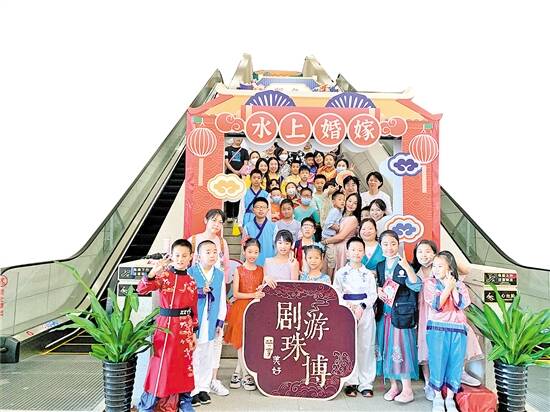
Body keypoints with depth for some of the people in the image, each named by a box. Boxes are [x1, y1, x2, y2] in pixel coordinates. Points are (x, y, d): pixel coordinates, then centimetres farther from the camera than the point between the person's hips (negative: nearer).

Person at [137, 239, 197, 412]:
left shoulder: (191, 282, 3)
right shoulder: (163, 276, -5)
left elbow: (193, 310, 8)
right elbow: (141, 289, -19)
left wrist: (194, 333, 8)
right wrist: (153, 272, -35)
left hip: (184, 328, 3)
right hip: (165, 325, -2)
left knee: (185, 365, 12)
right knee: (161, 363, 2)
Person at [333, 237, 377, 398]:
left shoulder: (369, 274, 8)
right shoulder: (341, 272, 6)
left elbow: (373, 294, 0)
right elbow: (336, 293, -1)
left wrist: (362, 306, -15)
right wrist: (347, 305, -16)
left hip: (365, 312, 1)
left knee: (366, 347, 3)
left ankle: (366, 383, 13)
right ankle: (351, 382, 13)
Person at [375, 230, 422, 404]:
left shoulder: (404, 265, -8)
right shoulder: (380, 266, 8)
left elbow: (417, 286, -18)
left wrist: (407, 268, -31)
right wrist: (378, 291, -3)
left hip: (402, 313, -5)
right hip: (384, 313, 5)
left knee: (401, 348, -2)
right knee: (386, 348, 10)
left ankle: (407, 389, 12)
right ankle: (393, 385, 25)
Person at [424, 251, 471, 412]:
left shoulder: (459, 285, 9)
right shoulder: (430, 283, 3)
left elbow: (462, 304, -6)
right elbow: (436, 305, -10)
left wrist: (452, 287, -8)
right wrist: (448, 288, -8)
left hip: (458, 329, 2)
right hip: (437, 328, -2)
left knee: (455, 363, 4)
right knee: (437, 361, -1)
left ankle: (450, 398, 19)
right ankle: (437, 397, 16)